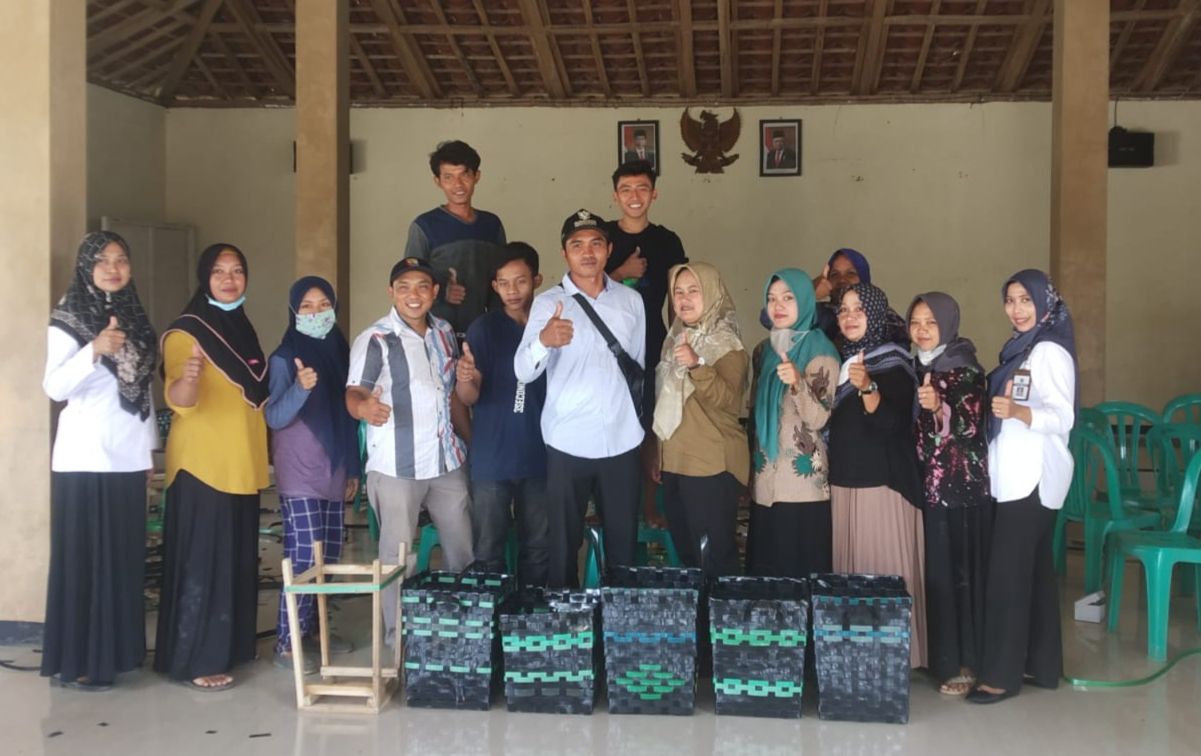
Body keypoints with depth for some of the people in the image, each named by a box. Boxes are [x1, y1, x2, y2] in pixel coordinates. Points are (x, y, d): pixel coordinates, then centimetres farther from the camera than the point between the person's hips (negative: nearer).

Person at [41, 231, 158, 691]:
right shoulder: (68, 319, -7)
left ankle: (113, 651, 20)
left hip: (126, 457, 6)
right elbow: (55, 387, -19)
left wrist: (150, 445, 13)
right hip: (84, 458, -6)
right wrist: (94, 350, -34)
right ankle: (75, 661, 4)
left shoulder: (134, 318, 12)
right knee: (82, 557, -3)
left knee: (123, 557, 10)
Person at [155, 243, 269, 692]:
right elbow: (179, 400, -26)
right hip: (201, 465, -8)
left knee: (236, 560, 12)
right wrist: (187, 377, -46)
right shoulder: (186, 331, -11)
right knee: (202, 562, -7)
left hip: (240, 465, 8)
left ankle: (227, 648, 22)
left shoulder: (242, 328, 12)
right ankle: (194, 661, 0)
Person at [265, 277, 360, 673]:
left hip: (334, 471, 6)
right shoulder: (284, 358, -8)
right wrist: (300, 387, -35)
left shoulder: (339, 351, 8)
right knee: (303, 558, -11)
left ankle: (313, 625, 23)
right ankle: (286, 643, -5)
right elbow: (274, 418, -17)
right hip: (299, 474, -6)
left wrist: (353, 466, 14)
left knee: (329, 556, 9)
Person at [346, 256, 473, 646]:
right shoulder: (375, 340, -10)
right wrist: (365, 407, -42)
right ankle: (399, 636, 15)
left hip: (447, 460, 6)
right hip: (396, 465, -6)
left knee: (462, 548, 13)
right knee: (398, 555, 1)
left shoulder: (444, 332, 8)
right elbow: (353, 392, -19)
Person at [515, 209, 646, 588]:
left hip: (622, 441, 3)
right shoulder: (548, 302, -6)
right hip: (568, 443, -3)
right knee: (563, 541, 7)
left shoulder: (632, 301, 5)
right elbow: (523, 372, -19)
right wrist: (543, 340, -40)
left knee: (624, 540, 12)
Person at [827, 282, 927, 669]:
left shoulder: (893, 361, -7)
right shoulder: (841, 360, 13)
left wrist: (867, 387, -34)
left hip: (883, 483, -7)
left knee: (885, 570, -7)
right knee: (849, 568, 8)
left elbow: (891, 423, -20)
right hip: (843, 481, 7)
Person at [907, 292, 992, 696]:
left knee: (959, 568, -4)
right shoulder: (917, 370, 13)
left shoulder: (966, 369, -5)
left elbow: (971, 426, -15)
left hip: (962, 485, -5)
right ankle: (935, 656, 13)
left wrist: (940, 407, -29)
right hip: (924, 482, 5)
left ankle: (964, 662, 3)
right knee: (930, 568, 4)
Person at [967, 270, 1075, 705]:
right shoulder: (1021, 348, 15)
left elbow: (1063, 417, -22)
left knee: (1007, 573, -8)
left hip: (1035, 476, -9)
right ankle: (1041, 665, 18)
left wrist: (1017, 411, -36)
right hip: (1017, 475, 9)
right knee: (1033, 570, 11)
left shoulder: (1051, 352, -12)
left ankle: (1002, 674, -3)